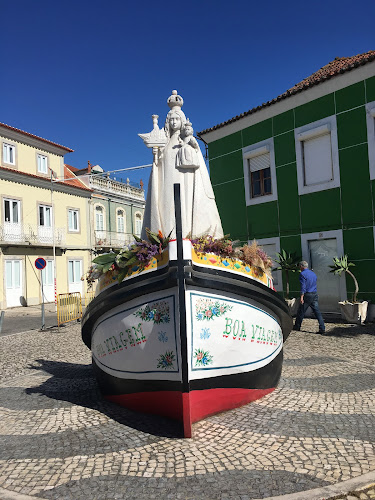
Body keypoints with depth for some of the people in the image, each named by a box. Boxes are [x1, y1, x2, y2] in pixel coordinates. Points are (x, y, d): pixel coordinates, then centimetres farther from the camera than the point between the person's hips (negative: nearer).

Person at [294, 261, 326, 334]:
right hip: (315, 295, 7)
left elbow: (303, 286, -15)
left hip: (307, 295, -6)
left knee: (301, 312, 6)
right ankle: (322, 329, -3)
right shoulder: (313, 273, 17)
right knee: (317, 312, 2)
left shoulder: (302, 274, -7)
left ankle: (297, 327, 17)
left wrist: (302, 297, -19)